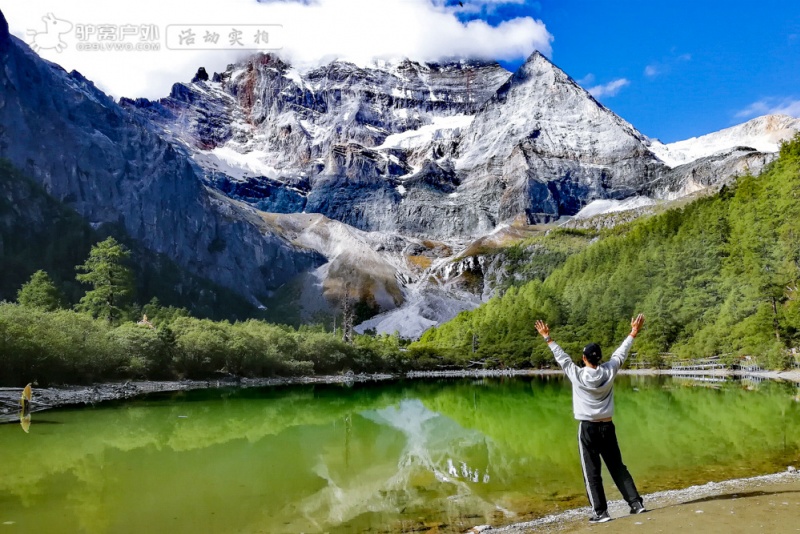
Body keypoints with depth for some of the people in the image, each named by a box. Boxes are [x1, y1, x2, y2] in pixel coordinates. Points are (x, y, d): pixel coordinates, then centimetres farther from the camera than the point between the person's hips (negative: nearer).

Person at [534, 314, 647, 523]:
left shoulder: (577, 375, -11)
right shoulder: (609, 371, -3)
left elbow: (562, 357, -2)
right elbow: (620, 353, 8)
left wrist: (548, 338, 6)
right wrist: (633, 333, 18)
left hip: (587, 428, -4)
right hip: (607, 427, 4)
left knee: (591, 472, 1)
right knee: (618, 468, 15)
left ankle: (600, 512, 2)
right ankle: (636, 502, 16)